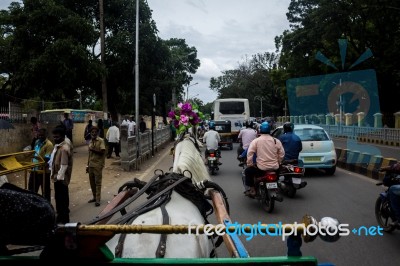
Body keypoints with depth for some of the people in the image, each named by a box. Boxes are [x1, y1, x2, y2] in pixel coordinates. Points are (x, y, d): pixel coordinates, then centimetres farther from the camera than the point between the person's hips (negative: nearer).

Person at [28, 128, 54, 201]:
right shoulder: (37, 142, 10)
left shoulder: (49, 144, -16)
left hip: (43, 171, -8)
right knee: (31, 188, 18)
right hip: (34, 169, 8)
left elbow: (48, 158, -22)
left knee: (45, 190, 6)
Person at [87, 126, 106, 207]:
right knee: (92, 182, 11)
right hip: (91, 165, 6)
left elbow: (102, 152, -17)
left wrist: (93, 150, -21)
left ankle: (98, 199, 0)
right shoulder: (90, 142, 11)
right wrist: (88, 165, 14)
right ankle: (94, 197, 23)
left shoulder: (101, 141, -8)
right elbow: (90, 154, 14)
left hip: (98, 165, -6)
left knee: (97, 182, -3)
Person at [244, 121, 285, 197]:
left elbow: (249, 153, -11)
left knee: (248, 171, 19)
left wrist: (250, 164, 1)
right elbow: (282, 154, 8)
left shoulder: (256, 141, -5)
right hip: (275, 168, 4)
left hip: (261, 168, -4)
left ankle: (252, 190, 14)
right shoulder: (276, 141, 5)